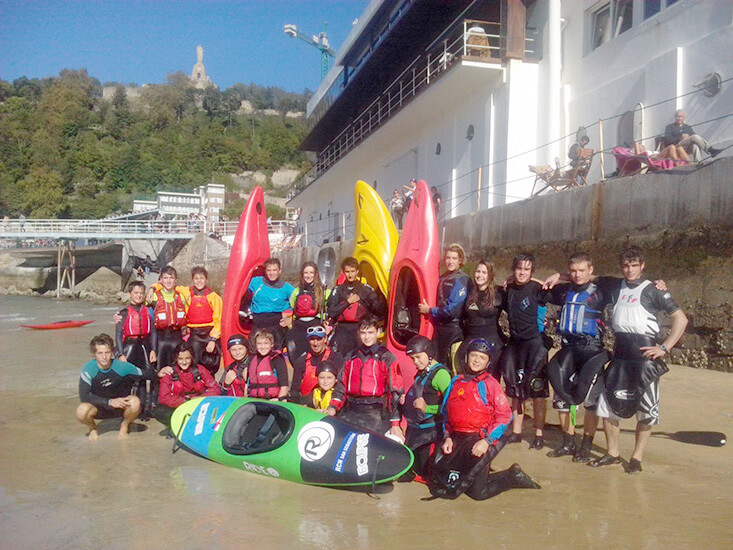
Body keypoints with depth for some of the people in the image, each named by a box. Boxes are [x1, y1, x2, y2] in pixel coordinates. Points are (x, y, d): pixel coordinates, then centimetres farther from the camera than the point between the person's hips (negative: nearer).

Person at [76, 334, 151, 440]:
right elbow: (83, 396, -25)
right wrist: (110, 402, -31)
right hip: (97, 407, 0)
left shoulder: (121, 366, -18)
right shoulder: (88, 369, -21)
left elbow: (143, 374, -3)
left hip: (118, 405, 1)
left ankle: (125, 425, 4)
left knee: (135, 402, -32)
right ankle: (92, 427, 5)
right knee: (82, 411, -34)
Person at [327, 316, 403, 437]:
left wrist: (395, 424, -4)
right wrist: (333, 408, 2)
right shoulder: (351, 357, 19)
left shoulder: (387, 358, 6)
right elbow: (342, 386, 20)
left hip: (376, 413, -4)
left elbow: (395, 390, 2)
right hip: (350, 412, 4)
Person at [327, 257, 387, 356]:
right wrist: (348, 301, -4)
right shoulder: (338, 289, 9)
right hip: (342, 332, 1)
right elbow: (331, 312, -2)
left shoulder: (366, 289, 7)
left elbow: (380, 311, 6)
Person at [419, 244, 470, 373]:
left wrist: (429, 310, -9)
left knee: (453, 369, -3)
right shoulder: (443, 278, 11)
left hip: (453, 332, -8)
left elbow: (452, 311, -19)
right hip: (440, 327, 8)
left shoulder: (461, 280, -14)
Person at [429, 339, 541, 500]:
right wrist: (447, 436, 7)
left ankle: (514, 477, 16)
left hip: (480, 440, -5)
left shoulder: (489, 383, -3)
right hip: (456, 439, 6)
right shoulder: (456, 382, 13)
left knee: (478, 492, -8)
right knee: (438, 485, 1)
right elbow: (446, 413, 19)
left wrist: (487, 441, -15)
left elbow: (505, 416, -8)